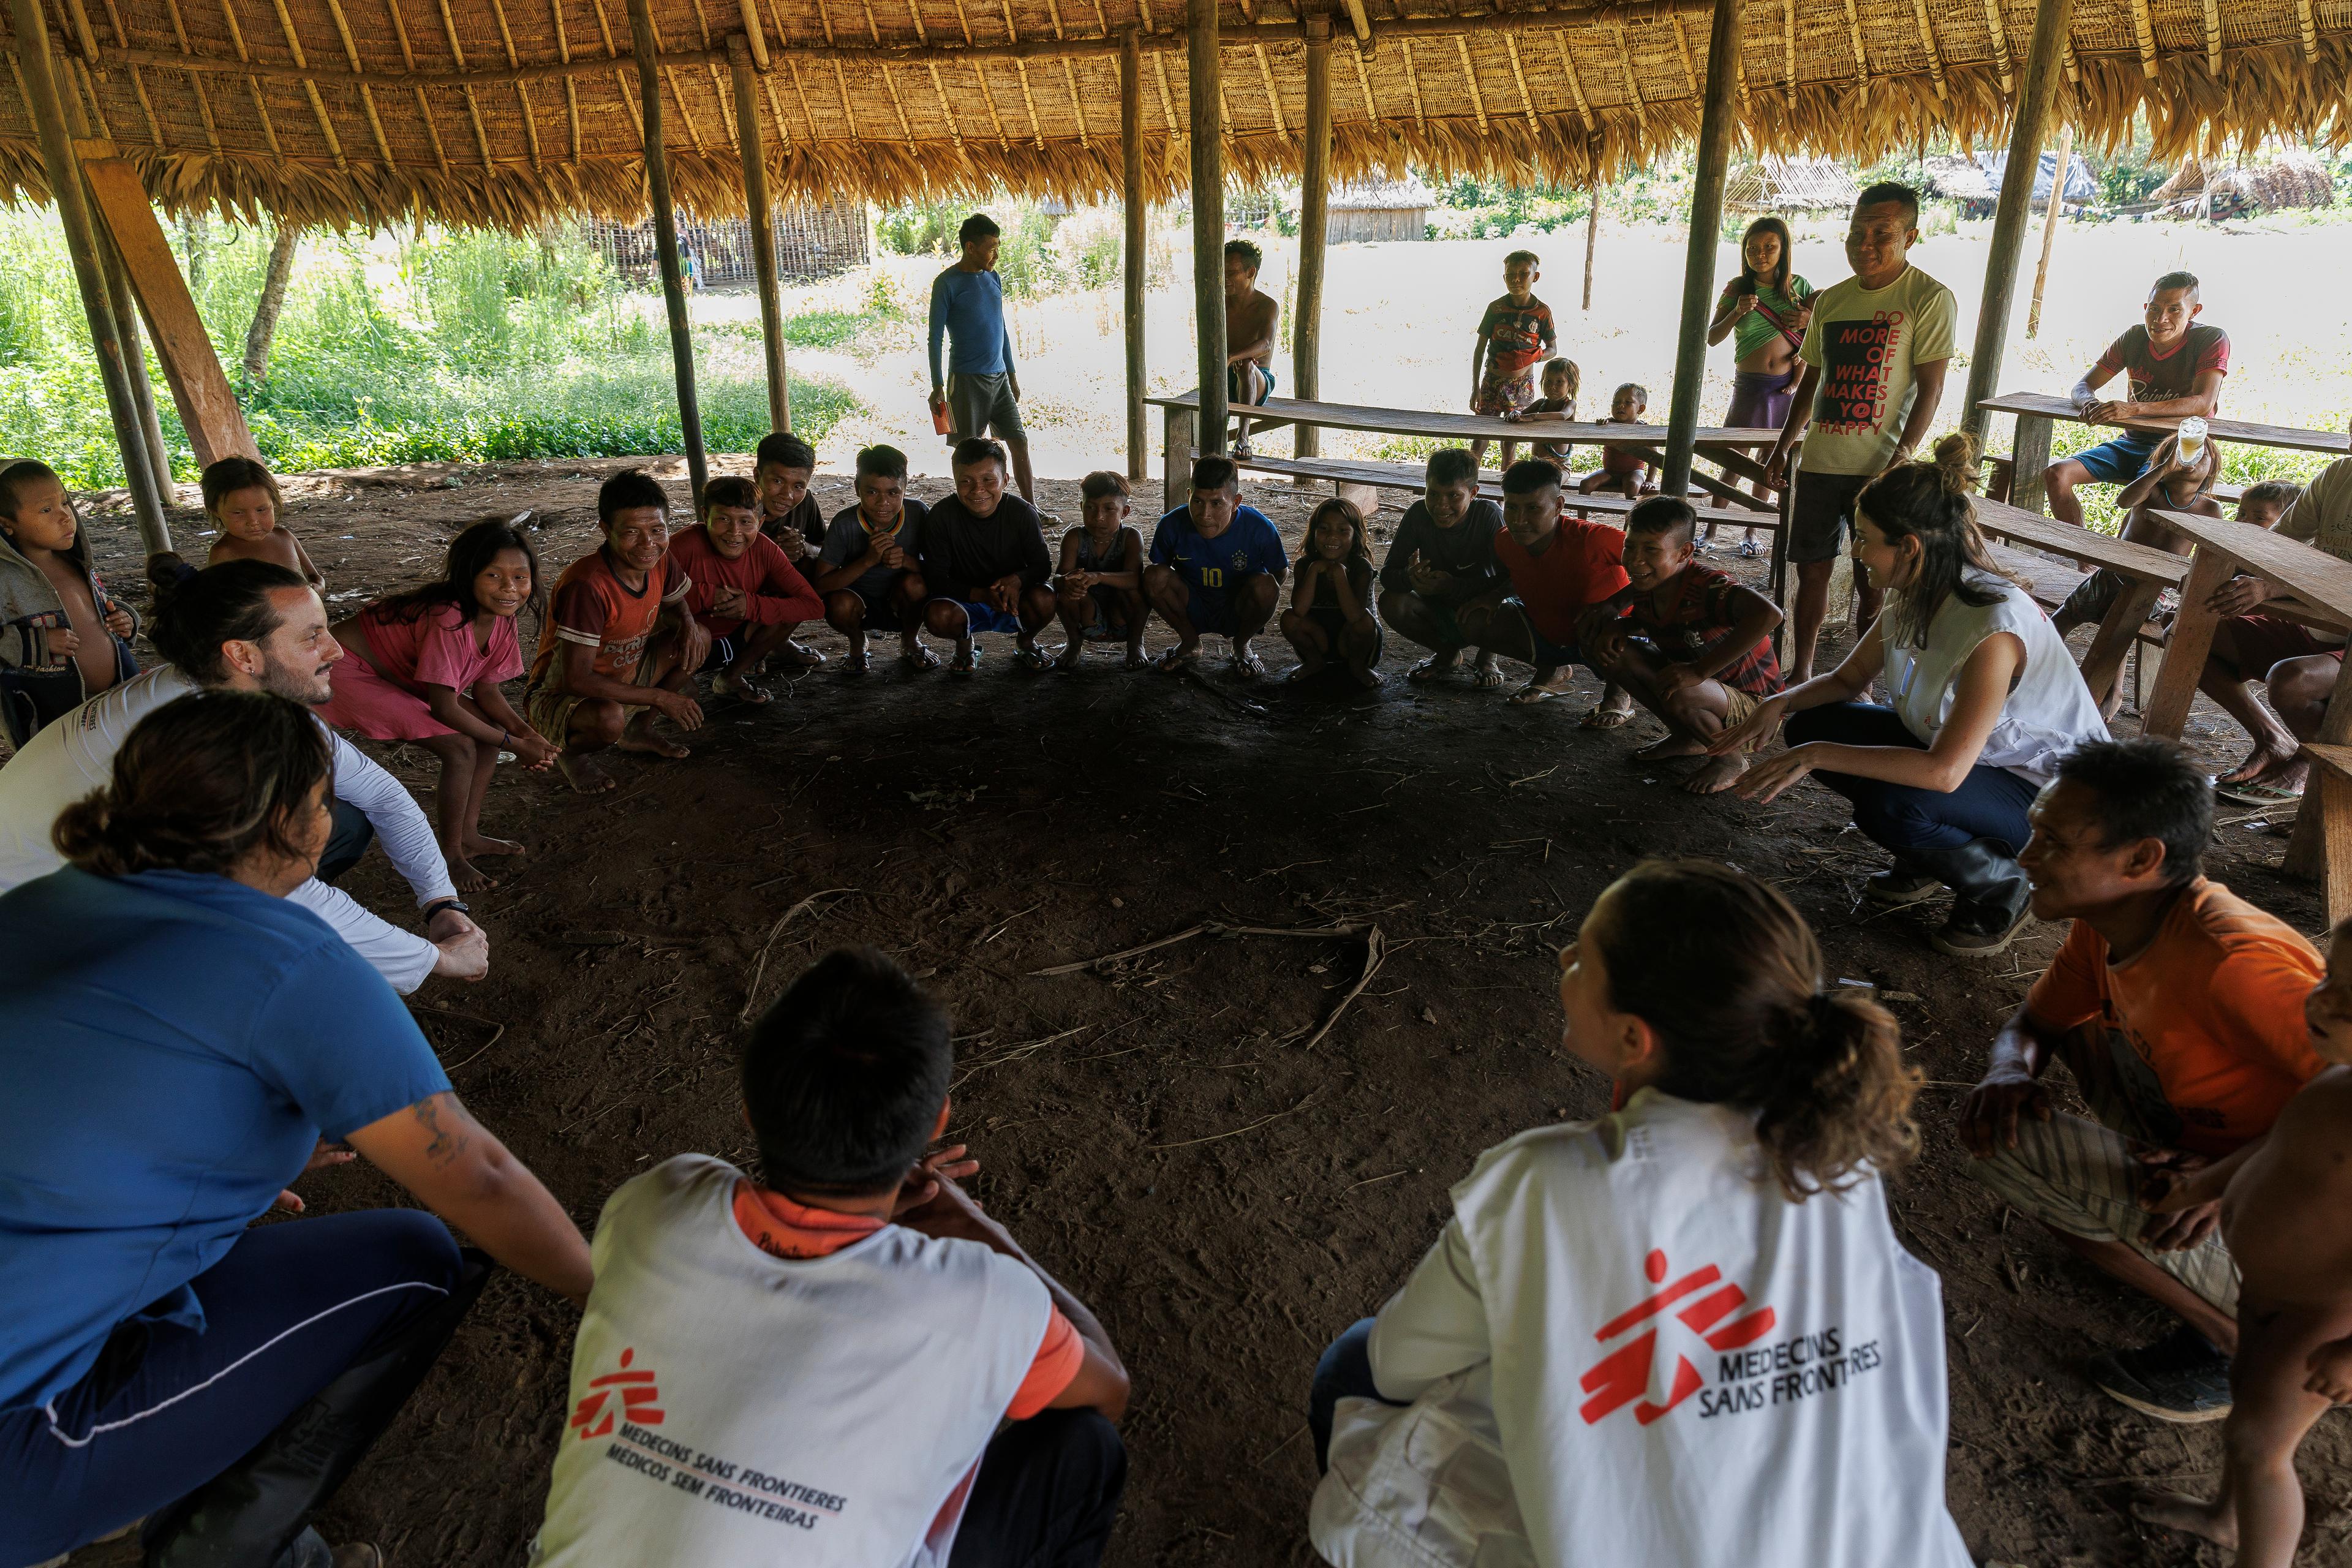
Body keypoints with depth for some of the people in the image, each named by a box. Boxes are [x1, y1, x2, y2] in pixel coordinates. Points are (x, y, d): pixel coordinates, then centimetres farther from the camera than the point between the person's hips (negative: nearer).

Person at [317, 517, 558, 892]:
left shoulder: (501, 618, -9)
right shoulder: (450, 620, -34)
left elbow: (485, 688, 0)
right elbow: (444, 709, -29)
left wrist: (527, 732, -17)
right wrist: (516, 745, -20)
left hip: (403, 674, 9)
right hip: (350, 670, -9)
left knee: (492, 730, 2)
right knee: (461, 748, -17)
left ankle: (468, 835, 16)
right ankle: (452, 855, 1)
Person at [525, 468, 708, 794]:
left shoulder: (659, 560, -11)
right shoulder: (587, 585, -33)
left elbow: (673, 603, 13)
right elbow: (577, 680, -33)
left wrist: (687, 623, -13)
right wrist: (659, 697, -26)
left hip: (624, 676, 7)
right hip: (559, 694, -7)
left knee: (699, 639, -4)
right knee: (610, 719, -39)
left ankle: (638, 731, 11)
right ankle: (570, 749, 0)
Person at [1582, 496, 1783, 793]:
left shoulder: (1707, 586, -32)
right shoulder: (1645, 586, -8)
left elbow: (1768, 614, -50)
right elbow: (1643, 619, 16)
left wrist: (1700, 670, -44)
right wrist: (1615, 628, -10)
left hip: (1751, 705, -8)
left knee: (1677, 694, -38)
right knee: (1612, 652, -6)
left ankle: (1731, 759, -4)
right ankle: (1686, 738, 11)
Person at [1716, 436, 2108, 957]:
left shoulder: (1993, 626, -32)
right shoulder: (1914, 601, -7)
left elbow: (1944, 771, -37)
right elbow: (1847, 679, 7)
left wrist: (1817, 757, -37)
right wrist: (1779, 704, -14)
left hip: (2050, 794, -8)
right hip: (1961, 756, 8)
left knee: (1889, 806, -35)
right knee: (1814, 725, -6)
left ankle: (2001, 889, -3)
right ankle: (1922, 864, 12)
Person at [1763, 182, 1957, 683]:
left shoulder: (1930, 299, -5)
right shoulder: (1830, 299, 12)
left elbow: (1930, 389, -10)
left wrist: (1900, 460, -19)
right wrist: (1782, 447, 17)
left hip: (1879, 466, -5)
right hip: (1818, 460, 5)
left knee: (1873, 582, -1)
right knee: (1811, 568, 9)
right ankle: (1800, 673, 20)